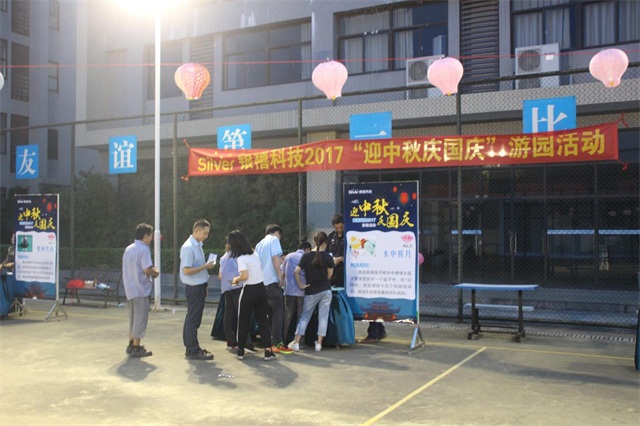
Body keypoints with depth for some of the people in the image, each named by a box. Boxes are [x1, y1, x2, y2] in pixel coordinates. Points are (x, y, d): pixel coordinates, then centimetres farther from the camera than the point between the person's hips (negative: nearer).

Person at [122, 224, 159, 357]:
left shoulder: (128, 248, 13)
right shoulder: (144, 249, -15)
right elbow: (147, 269, -23)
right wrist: (156, 273, -3)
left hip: (130, 288, 9)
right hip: (140, 289, -9)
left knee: (133, 317, 17)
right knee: (140, 318, -2)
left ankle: (131, 344, 24)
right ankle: (136, 348, 1)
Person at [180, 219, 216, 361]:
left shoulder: (198, 245, 12)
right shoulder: (188, 247, -18)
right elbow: (186, 270, -23)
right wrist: (205, 266, -20)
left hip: (199, 286, 9)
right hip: (194, 288, -9)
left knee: (192, 318, 15)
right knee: (193, 319, -3)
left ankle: (192, 347, 24)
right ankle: (193, 351, 3)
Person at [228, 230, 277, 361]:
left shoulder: (241, 258, -14)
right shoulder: (254, 254, 8)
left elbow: (245, 276, -24)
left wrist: (236, 280, -4)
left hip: (249, 291, -6)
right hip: (261, 288, 6)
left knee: (243, 321, 9)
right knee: (263, 321, 7)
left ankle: (241, 350, 16)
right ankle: (268, 351, 1)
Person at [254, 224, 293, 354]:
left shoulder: (259, 244, 22)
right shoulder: (274, 240, 1)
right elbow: (275, 258, -11)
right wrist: (280, 276, -10)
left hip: (261, 282, 8)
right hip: (272, 281, -8)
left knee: (270, 314, 14)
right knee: (278, 313, -7)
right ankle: (278, 343, -11)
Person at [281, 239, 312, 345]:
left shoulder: (288, 256, 9)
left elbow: (283, 273, 15)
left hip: (289, 290, 3)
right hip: (301, 291, -3)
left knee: (288, 315, 10)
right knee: (301, 316, 5)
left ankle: (283, 339, 10)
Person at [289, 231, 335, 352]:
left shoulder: (306, 256, -6)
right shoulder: (328, 257, -5)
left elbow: (296, 271, -11)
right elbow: (329, 274, 3)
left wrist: (300, 285, -2)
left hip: (311, 291, 0)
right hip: (325, 290, 0)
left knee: (305, 316, 10)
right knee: (323, 316, 7)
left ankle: (296, 342, 6)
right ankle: (319, 343, 6)